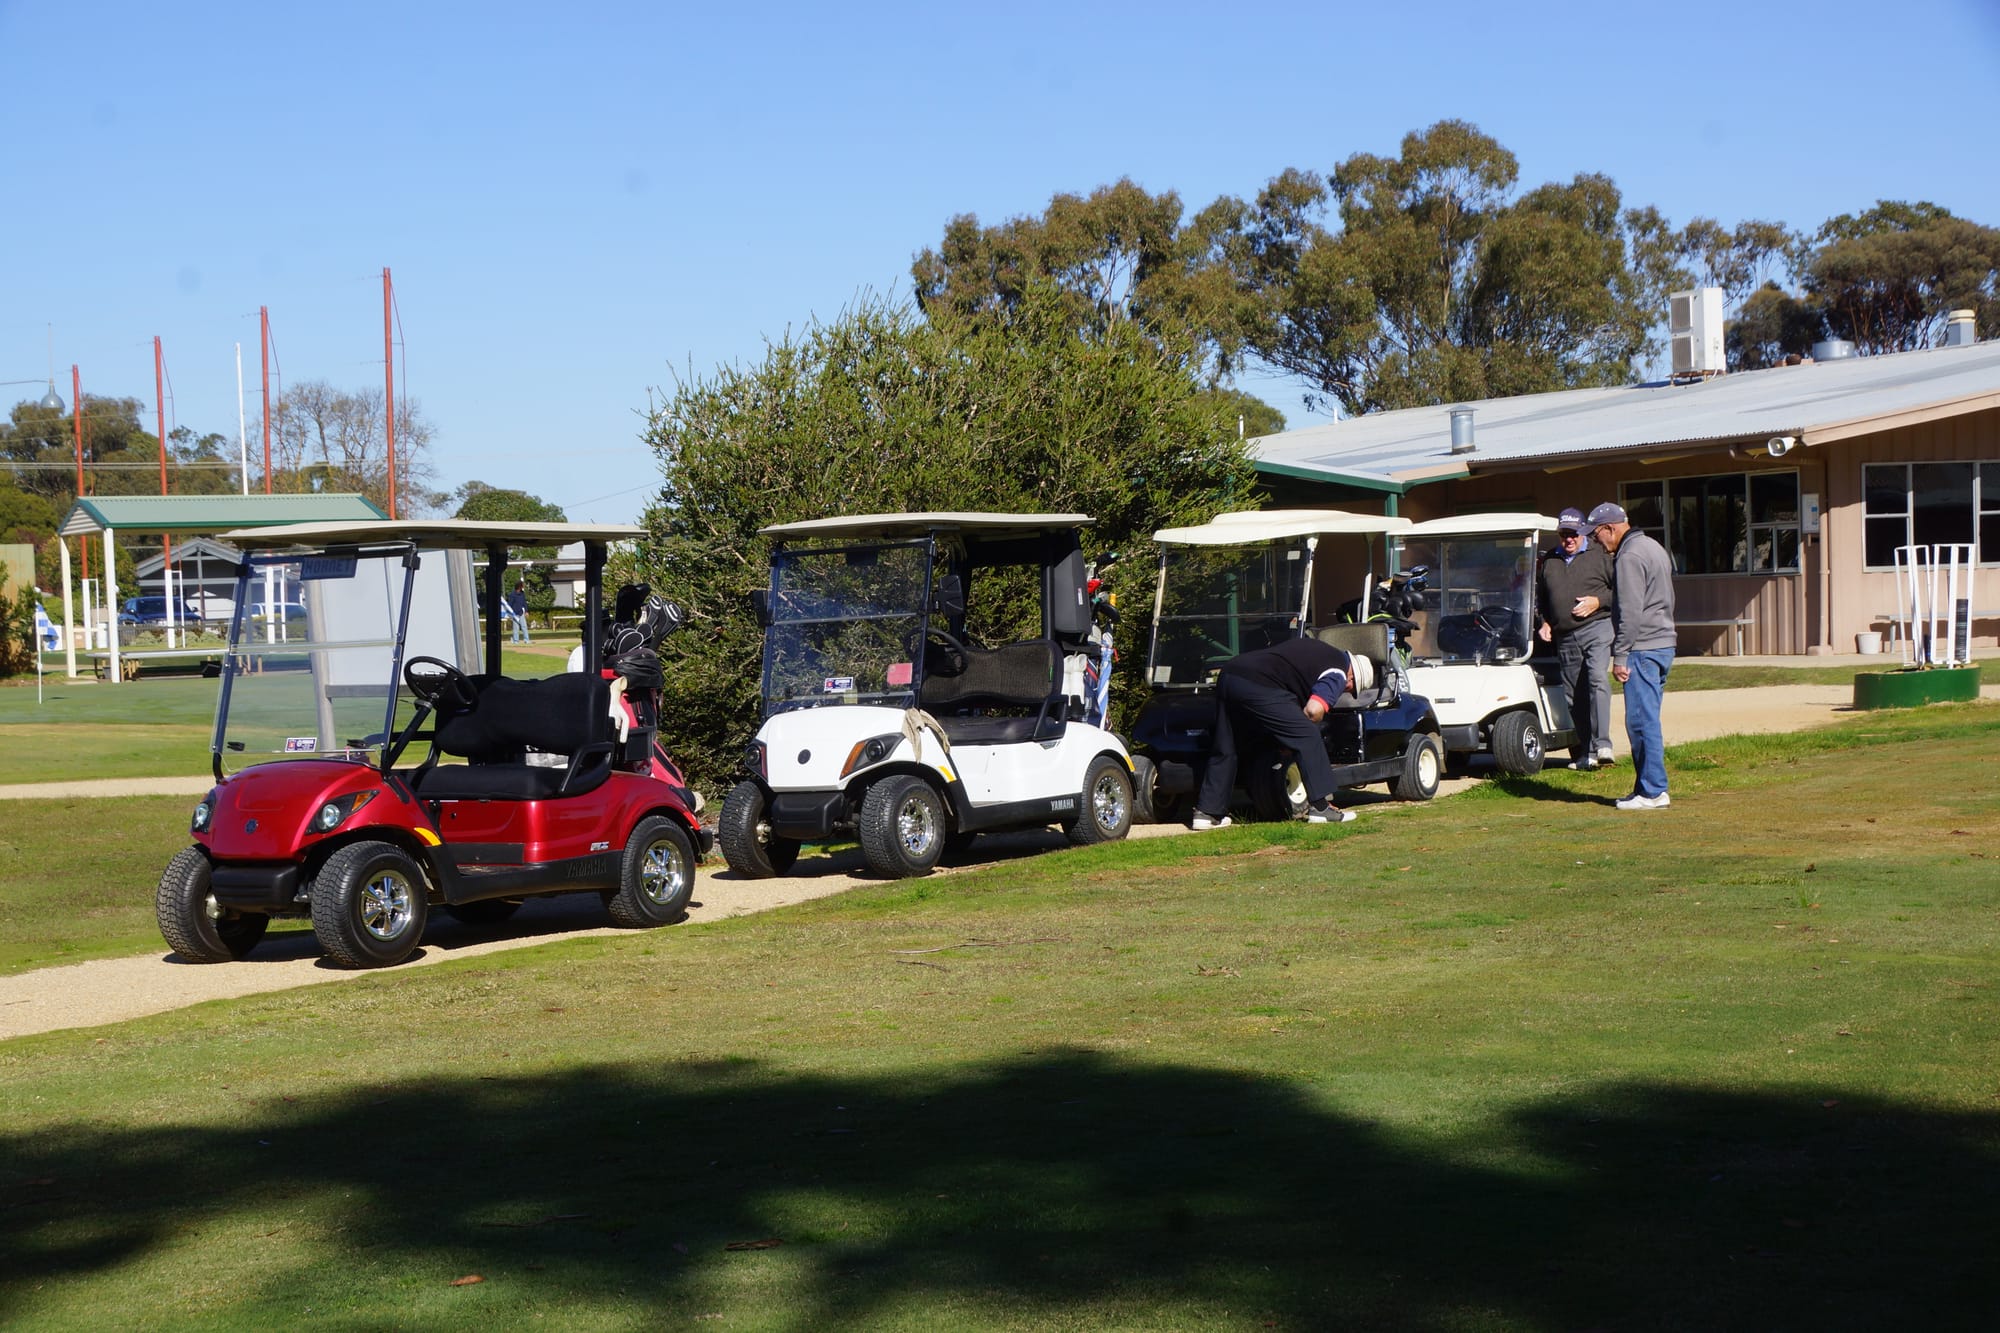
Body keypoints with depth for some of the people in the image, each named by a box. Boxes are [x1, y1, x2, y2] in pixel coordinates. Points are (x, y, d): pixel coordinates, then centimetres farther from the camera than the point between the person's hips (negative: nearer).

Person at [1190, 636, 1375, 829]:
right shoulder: (1338, 673, 3)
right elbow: (1314, 710, -11)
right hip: (1257, 685, -9)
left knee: (1224, 749, 19)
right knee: (1307, 736, -1)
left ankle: (1206, 812, 20)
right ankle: (1320, 807, 0)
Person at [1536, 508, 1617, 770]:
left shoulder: (1600, 555, 3)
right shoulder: (1549, 561, 18)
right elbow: (1542, 599, 28)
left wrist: (1598, 601, -12)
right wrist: (1544, 623, 12)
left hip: (1597, 628, -5)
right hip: (1565, 638, 5)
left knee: (1597, 678, -24)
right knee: (1575, 695, 4)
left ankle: (1602, 743, -29)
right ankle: (1586, 753, 10)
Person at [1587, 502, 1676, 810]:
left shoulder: (1630, 557, -14)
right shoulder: (1653, 547, 18)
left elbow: (1630, 612, -19)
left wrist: (1620, 656, -16)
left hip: (1642, 649, -10)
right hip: (1664, 645, 10)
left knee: (1641, 721, -7)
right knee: (1647, 720, 12)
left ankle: (1652, 792, -7)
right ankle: (1648, 787, 15)